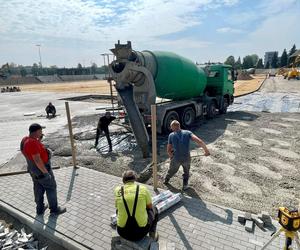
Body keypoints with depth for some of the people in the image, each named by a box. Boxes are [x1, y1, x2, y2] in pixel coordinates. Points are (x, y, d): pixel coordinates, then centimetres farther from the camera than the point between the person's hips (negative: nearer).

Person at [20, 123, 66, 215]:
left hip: (33, 169, 9)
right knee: (51, 188, 8)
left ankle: (40, 209, 35)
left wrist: (39, 140, 2)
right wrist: (46, 173, -23)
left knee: (38, 189, 21)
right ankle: (54, 209, 22)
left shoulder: (25, 140, -2)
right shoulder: (32, 143, -31)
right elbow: (37, 160, -30)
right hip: (41, 169, -9)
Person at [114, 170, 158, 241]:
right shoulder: (143, 189, -9)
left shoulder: (117, 190, -5)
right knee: (153, 209, 27)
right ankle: (152, 233, 33)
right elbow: (150, 207, 7)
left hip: (123, 232, 2)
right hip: (141, 231, -1)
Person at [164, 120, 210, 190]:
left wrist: (171, 156, 18)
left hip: (176, 159, 1)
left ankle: (166, 180, 54)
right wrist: (206, 150, -10)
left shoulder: (171, 135, -4)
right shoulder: (187, 133, -4)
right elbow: (199, 141, -17)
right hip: (186, 158, -1)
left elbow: (168, 150, -1)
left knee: (172, 170, 31)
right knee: (186, 172, 31)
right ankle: (185, 185, 36)